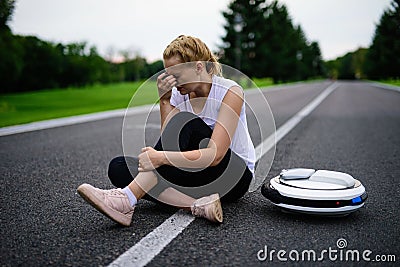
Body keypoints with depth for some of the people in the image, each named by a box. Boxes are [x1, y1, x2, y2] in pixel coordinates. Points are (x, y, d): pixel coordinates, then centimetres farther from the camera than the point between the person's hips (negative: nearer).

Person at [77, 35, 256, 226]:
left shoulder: (230, 92, -16)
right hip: (192, 175, 6)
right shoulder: (179, 94, 1)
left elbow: (214, 155, -27)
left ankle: (128, 198, -35)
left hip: (235, 176, -5)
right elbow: (171, 143, -9)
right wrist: (164, 100, -17)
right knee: (118, 167, -15)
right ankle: (196, 205, -31)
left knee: (186, 122, -31)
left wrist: (162, 157, -38)